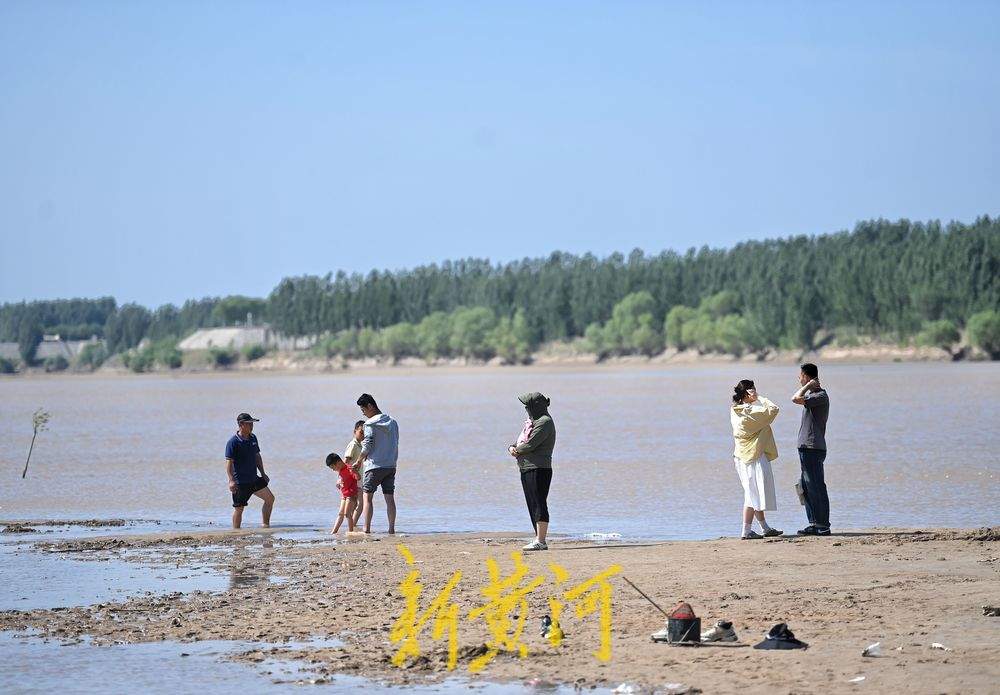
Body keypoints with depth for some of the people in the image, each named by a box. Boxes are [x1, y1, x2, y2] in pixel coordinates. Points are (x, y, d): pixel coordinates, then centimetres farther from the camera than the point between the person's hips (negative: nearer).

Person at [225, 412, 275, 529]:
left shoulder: (253, 438, 8)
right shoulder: (233, 442, -15)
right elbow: (229, 462, -18)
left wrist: (263, 473, 19)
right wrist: (231, 480, -26)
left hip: (254, 479, 7)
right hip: (240, 482, -7)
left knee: (270, 498, 5)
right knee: (239, 508, 0)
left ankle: (265, 525, 14)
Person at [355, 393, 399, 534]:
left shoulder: (370, 424, -9)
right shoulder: (392, 423, 11)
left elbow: (367, 446, -12)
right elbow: (395, 444, 13)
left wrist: (359, 460, 2)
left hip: (375, 466, -6)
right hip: (391, 466, 6)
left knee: (367, 496, -2)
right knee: (390, 498, 6)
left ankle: (367, 529, -8)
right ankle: (391, 528, 2)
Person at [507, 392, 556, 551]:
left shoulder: (544, 422, -11)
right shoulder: (531, 422, 20)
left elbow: (530, 444, -19)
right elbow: (519, 443, 20)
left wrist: (517, 449, -1)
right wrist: (512, 448, -3)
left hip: (539, 468, -10)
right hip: (526, 469, 10)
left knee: (539, 504, -11)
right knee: (532, 505, 11)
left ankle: (540, 541, -14)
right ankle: (538, 540, 15)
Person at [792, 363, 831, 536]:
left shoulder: (821, 396, -14)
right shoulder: (811, 394, 16)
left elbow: (796, 399, -25)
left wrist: (808, 386, -14)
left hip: (813, 448, -10)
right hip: (806, 448, 10)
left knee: (816, 487, -8)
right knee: (806, 487, 12)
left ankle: (823, 526, -7)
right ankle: (814, 524, 17)